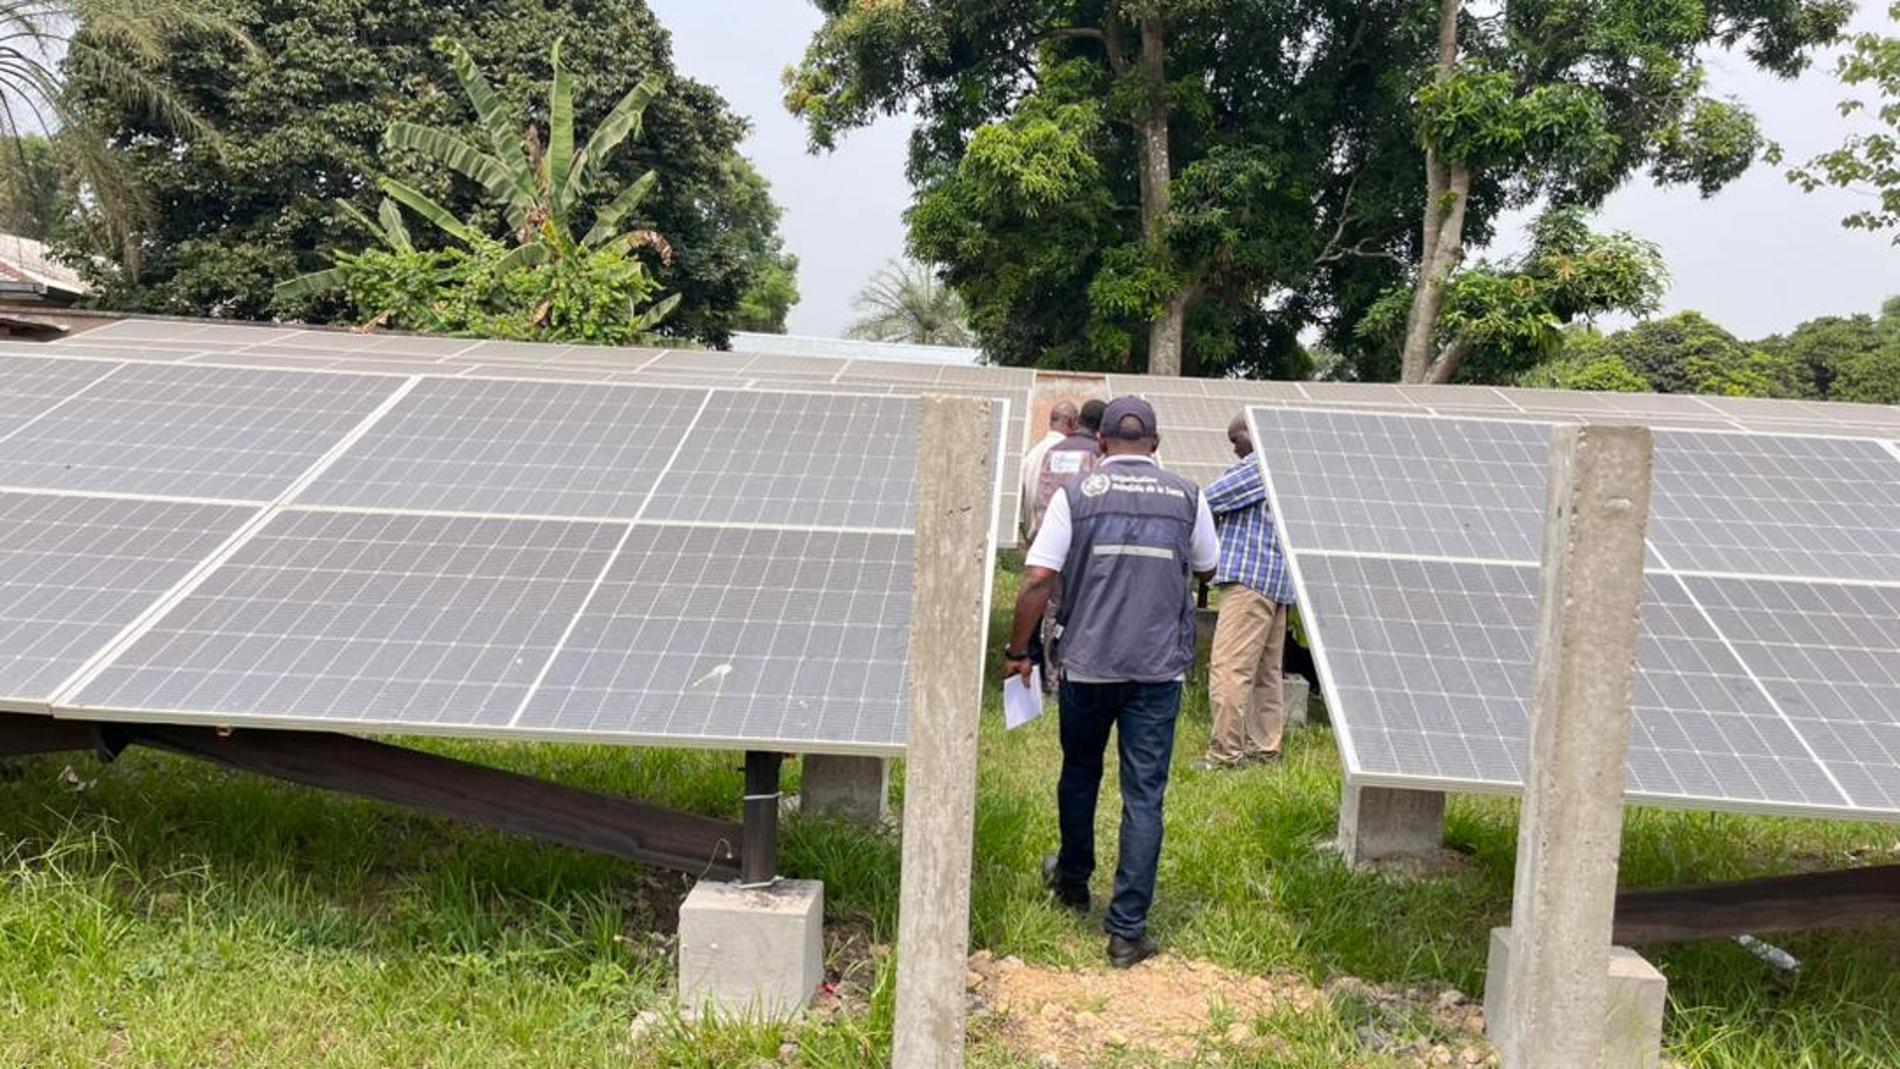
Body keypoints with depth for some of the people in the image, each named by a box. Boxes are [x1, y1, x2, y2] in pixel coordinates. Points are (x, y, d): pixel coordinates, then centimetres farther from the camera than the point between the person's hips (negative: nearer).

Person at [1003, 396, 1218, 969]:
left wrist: (1018, 651, 2)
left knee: (1079, 774, 22)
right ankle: (1128, 930, 5)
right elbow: (1206, 569, 16)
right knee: (1144, 796, 4)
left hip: (1087, 663, 0)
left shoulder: (1076, 494, -3)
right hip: (1160, 667, 0)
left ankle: (1072, 881, 42)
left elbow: (1038, 580, -8)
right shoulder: (1186, 496, 2)